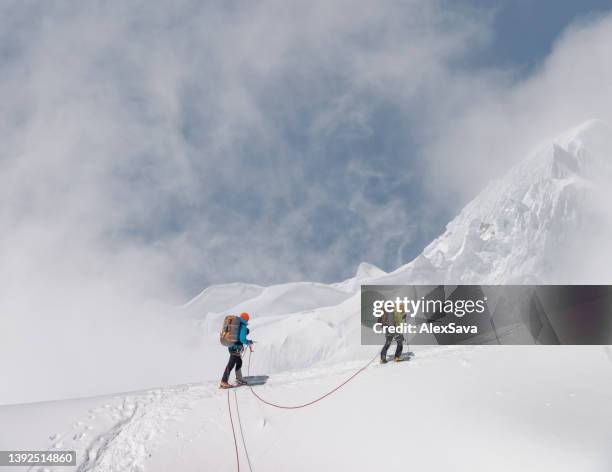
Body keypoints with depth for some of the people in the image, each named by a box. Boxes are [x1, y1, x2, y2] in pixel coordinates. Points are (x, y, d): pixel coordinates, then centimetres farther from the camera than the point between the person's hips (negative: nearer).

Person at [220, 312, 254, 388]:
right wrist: (248, 342, -4)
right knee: (231, 365, -6)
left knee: (239, 363, 22)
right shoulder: (243, 327, -13)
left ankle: (239, 379, 32)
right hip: (236, 348, -9)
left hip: (231, 346, 9)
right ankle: (224, 382, -6)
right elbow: (242, 339, -21)